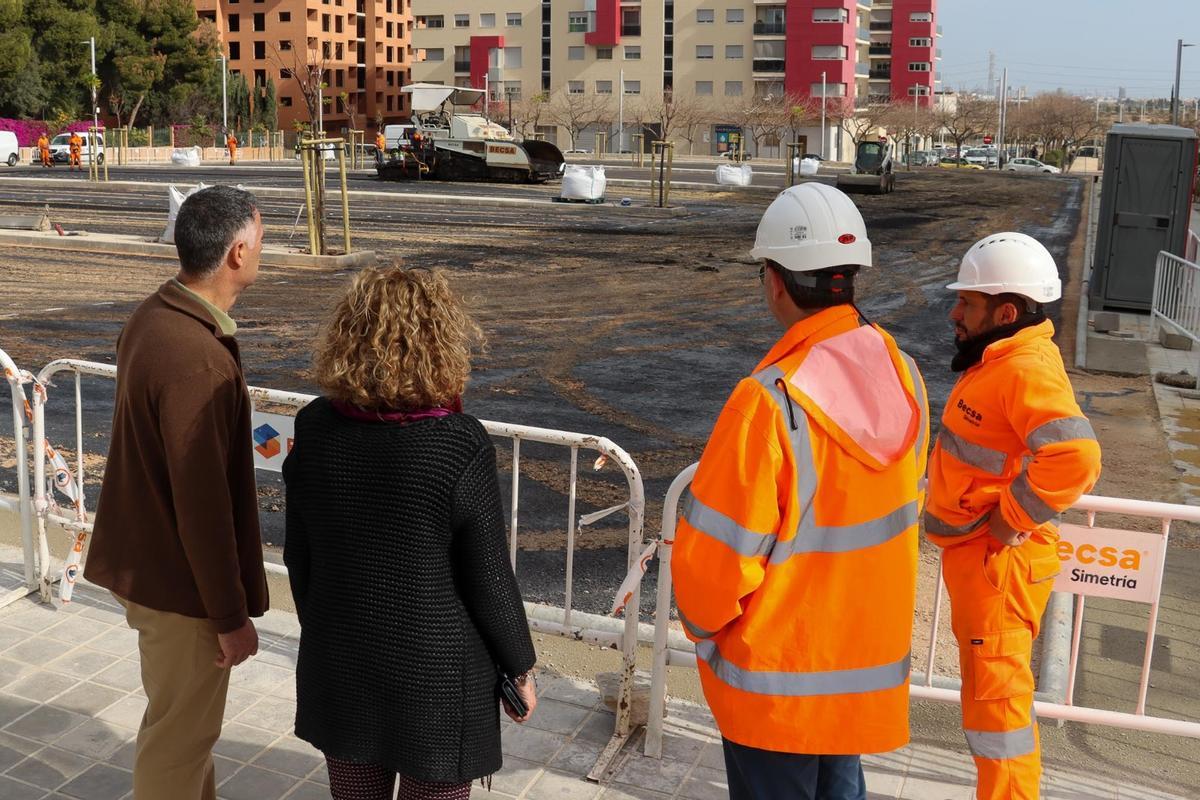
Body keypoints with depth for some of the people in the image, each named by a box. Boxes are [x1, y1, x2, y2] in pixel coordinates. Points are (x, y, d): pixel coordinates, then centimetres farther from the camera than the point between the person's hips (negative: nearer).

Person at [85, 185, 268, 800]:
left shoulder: (154, 316, 2)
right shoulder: (196, 360, -30)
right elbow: (205, 503, -26)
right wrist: (232, 616, -16)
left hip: (146, 558, 10)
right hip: (179, 584, -9)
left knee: (185, 718, 26)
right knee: (180, 733, 10)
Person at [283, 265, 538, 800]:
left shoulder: (315, 428, -10)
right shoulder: (459, 445, -22)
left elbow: (298, 556, 1)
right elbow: (488, 580, -15)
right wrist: (520, 667, 0)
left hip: (339, 664, 4)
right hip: (436, 675, -4)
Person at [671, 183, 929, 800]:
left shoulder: (770, 401, -29)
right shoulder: (902, 374, -6)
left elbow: (716, 552, -23)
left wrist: (704, 627, -2)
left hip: (779, 676, -6)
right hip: (871, 657, 6)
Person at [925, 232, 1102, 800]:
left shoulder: (1027, 369, -24)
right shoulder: (1002, 359, 7)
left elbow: (1075, 458, -38)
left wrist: (1012, 519, -27)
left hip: (996, 559, -10)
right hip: (973, 553, 10)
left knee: (995, 692, 2)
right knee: (985, 685, 22)